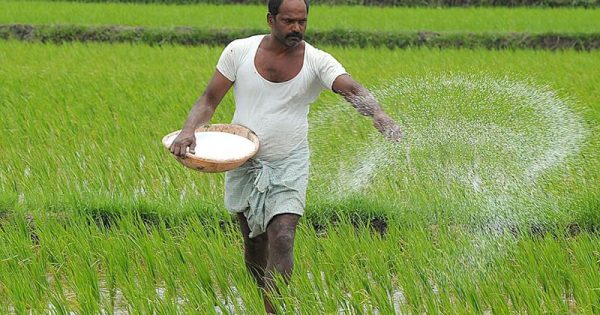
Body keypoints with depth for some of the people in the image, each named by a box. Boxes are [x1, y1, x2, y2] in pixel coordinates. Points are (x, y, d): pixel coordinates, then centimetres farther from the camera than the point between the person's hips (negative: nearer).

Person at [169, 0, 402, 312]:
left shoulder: (317, 62, -9)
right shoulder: (239, 51, -5)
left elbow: (352, 90, -25)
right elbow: (209, 100, -1)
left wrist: (378, 114, -46)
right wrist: (188, 130, -20)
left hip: (289, 166, -2)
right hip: (244, 161, 2)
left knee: (282, 240, -17)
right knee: (254, 243, 13)